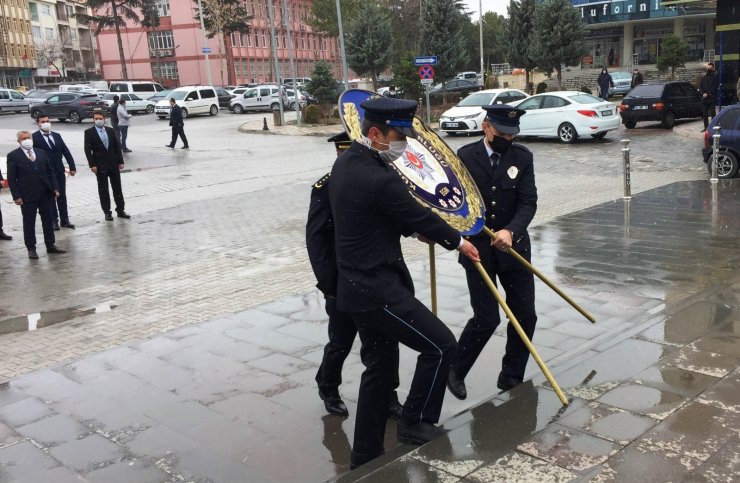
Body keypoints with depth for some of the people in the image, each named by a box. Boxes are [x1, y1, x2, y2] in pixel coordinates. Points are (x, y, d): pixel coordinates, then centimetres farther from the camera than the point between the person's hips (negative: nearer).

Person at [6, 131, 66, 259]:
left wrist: (55, 188, 2)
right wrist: (16, 196, -12)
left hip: (45, 193, 4)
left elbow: (50, 172, 12)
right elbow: (11, 178, -5)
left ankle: (50, 245, 20)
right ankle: (31, 248, 13)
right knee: (29, 222, 4)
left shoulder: (41, 153, 10)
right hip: (27, 195, -4)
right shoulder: (13, 156, -2)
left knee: (48, 220, 10)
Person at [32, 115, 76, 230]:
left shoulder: (57, 135, 9)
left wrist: (72, 167, 3)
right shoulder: (34, 137, -6)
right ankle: (54, 220, 13)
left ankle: (64, 220, 16)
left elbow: (66, 152, 8)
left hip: (59, 171, 4)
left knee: (62, 196, 8)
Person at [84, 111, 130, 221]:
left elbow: (117, 146, 9)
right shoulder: (89, 132, -4)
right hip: (100, 165, -3)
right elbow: (87, 149, -8)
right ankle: (107, 212, 10)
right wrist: (92, 165, -15)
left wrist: (120, 161, 4)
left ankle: (120, 210, 17)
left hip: (114, 164, 3)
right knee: (103, 189, 3)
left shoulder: (110, 130, 7)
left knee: (117, 188, 8)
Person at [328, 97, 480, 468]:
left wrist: (416, 229, 17)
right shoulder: (379, 178, -23)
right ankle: (415, 423, 15)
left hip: (358, 283, 10)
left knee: (379, 367, 17)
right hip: (377, 288, -10)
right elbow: (420, 216, -11)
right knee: (440, 345, 0)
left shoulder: (345, 162, 7)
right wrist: (458, 241, 5)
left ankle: (366, 456, 28)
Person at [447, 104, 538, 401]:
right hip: (477, 249, -3)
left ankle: (511, 379, 25)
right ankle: (455, 371, 20)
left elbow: (528, 202, -9)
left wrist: (510, 231, -27)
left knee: (525, 316, 5)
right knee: (486, 319, -4)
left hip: (513, 247, 3)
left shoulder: (522, 157, -1)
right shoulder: (465, 156, -5)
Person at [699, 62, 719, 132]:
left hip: (712, 99, -4)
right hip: (704, 99, 4)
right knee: (705, 114, 6)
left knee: (712, 113, -7)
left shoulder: (715, 77, 3)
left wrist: (708, 94, -15)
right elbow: (700, 87, 8)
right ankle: (706, 127, 12)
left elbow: (715, 87, -6)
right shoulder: (703, 77, 16)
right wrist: (703, 93, -10)